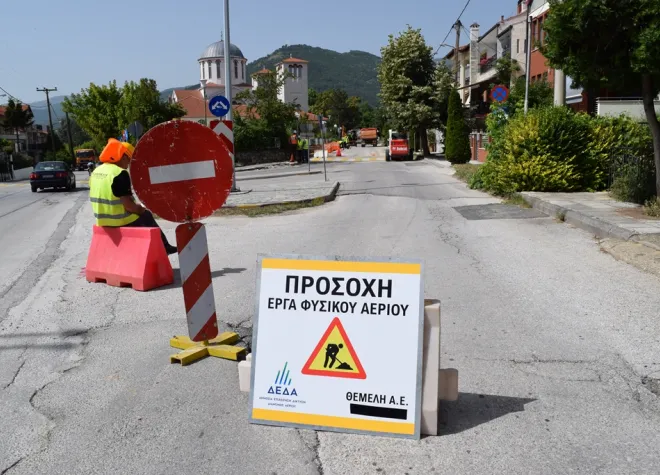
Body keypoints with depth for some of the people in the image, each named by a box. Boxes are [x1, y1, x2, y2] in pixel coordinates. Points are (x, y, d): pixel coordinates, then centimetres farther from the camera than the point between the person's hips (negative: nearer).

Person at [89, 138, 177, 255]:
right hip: (121, 222, -8)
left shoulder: (96, 171, 6)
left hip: (102, 221, 8)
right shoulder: (120, 174, -21)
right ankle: (164, 247, 28)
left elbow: (103, 199, 13)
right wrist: (141, 209, -4)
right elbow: (128, 205, -24)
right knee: (147, 216, 17)